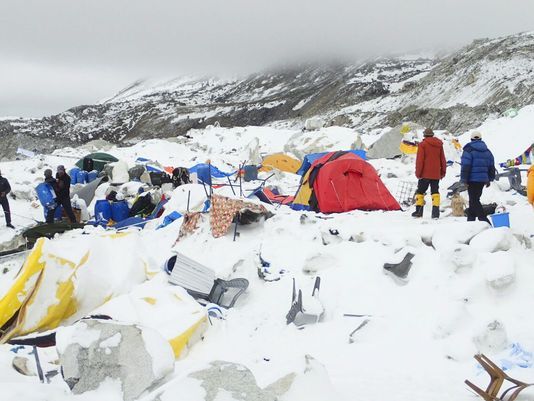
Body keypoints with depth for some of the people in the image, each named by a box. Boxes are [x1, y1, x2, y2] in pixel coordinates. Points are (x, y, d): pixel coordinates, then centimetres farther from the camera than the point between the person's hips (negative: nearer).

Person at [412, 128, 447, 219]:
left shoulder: (422, 144, -6)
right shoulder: (439, 145, 8)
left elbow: (419, 160, -9)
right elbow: (443, 159, 12)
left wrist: (418, 173, -5)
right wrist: (443, 171, 20)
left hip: (425, 174, -4)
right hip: (436, 174, 4)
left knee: (420, 191, 7)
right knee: (435, 192, 5)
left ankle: (419, 211, 5)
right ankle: (436, 212, -4)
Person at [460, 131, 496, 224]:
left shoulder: (469, 150, -8)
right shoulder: (487, 151, 12)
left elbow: (465, 166, -14)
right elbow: (491, 166, 16)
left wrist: (464, 180, -11)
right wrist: (489, 179, 22)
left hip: (473, 180, -7)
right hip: (483, 180, 7)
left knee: (474, 200, -7)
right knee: (475, 199, 16)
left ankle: (484, 220, -18)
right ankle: (471, 219, 21)